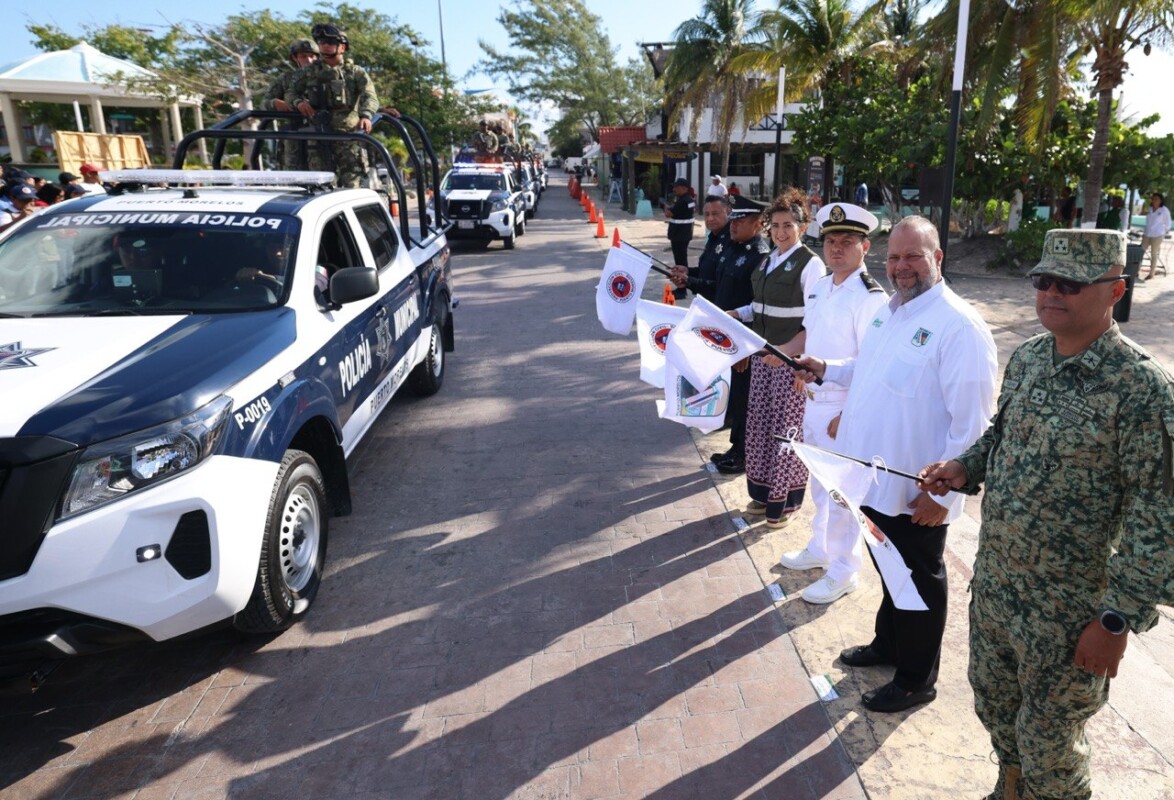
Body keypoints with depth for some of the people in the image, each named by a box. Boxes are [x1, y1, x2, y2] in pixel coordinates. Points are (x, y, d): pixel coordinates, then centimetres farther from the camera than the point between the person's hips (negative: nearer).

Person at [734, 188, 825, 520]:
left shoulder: (810, 264, -12)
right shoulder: (766, 262, 11)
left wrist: (788, 350, -28)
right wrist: (734, 315, 0)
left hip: (793, 358, -7)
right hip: (763, 354, 7)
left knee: (787, 427, 3)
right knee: (760, 422, 12)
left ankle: (786, 500, 19)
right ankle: (763, 492, 29)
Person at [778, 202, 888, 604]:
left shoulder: (870, 298, -19)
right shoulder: (820, 288, 6)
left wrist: (846, 416, -21)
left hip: (846, 407, -8)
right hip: (814, 401, 8)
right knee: (820, 485, 22)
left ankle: (843, 572, 22)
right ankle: (820, 548, 41)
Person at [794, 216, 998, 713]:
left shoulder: (959, 327, -20)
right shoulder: (888, 311, 7)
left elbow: (971, 422, -21)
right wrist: (825, 370, 9)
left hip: (917, 492, -7)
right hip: (874, 478, 7)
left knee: (919, 583, 12)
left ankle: (916, 680, 31)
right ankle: (887, 645, 46)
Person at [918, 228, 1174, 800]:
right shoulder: (1027, 357, 1)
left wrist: (1117, 620, -18)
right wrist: (964, 468, -2)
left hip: (1067, 613, -7)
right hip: (992, 582, 7)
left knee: (1049, 741, 13)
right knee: (994, 706, 25)